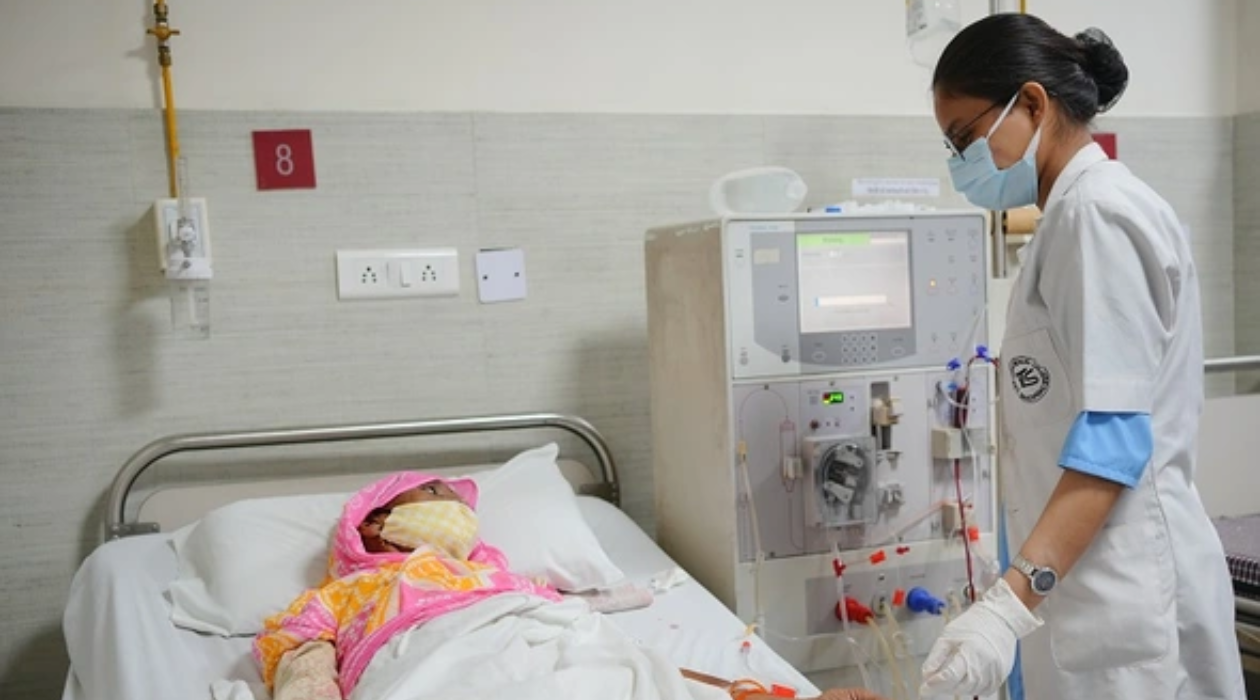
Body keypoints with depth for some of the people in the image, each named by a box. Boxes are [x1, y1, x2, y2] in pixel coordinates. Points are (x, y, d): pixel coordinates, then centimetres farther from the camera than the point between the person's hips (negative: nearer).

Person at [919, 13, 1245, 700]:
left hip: (1122, 585, -9)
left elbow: (1115, 433, -22)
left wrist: (1011, 599, -29)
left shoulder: (1099, 211, -15)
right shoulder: (1076, 213, 14)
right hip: (1082, 578, 9)